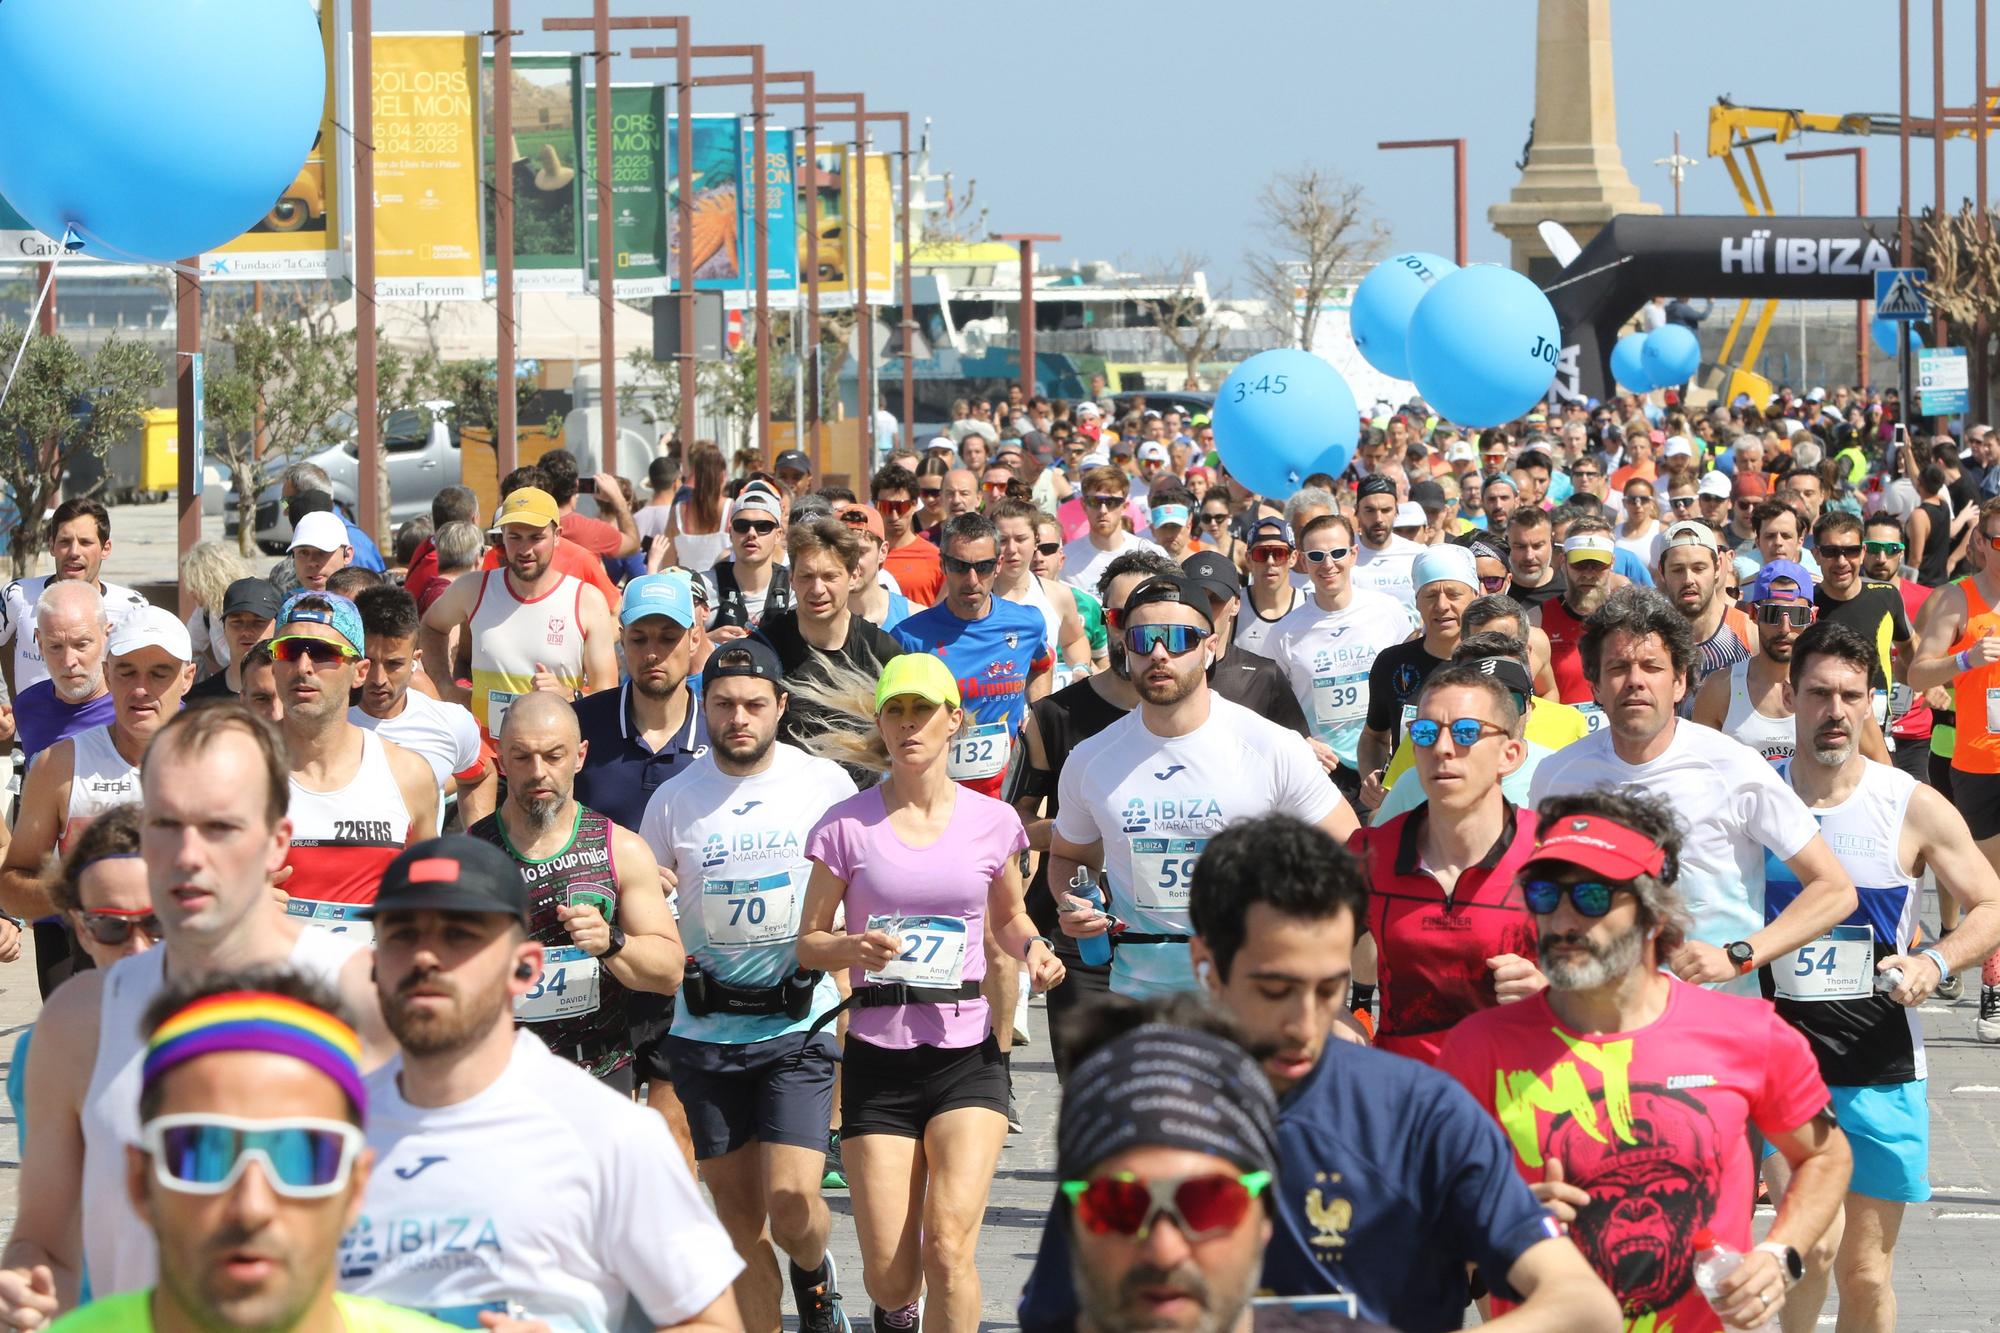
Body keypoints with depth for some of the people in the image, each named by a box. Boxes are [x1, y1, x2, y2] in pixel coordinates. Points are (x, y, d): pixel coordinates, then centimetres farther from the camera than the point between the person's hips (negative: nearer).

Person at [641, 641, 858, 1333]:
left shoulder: (825, 784, -2)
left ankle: (815, 1273, 21)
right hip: (706, 1034, 2)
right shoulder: (673, 801, 0)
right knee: (739, 1220, 5)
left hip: (800, 1023, -2)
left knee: (790, 1204, -12)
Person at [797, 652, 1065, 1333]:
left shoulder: (992, 821, 3)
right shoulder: (847, 826, -1)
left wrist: (1032, 946, -2)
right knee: (890, 1272, 1)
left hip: (967, 1054, 0)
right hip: (877, 1058, 0)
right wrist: (853, 947, -17)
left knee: (949, 1245, -19)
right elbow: (808, 942, 4)